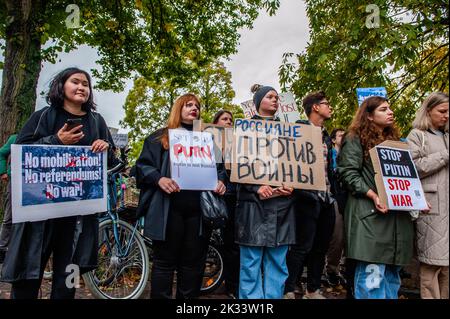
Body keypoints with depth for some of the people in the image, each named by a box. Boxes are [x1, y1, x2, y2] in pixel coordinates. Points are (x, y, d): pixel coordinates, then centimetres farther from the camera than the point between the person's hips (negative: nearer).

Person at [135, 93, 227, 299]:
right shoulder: (160, 137, 10)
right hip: (169, 208, -3)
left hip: (199, 208, 3)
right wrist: (159, 179, -17)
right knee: (165, 261, 4)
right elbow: (143, 164, 3)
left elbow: (220, 167, 20)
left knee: (193, 262, 9)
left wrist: (221, 181, -2)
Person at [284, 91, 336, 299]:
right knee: (303, 246, -8)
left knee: (321, 247, 12)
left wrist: (334, 193, 16)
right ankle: (288, 291, 3)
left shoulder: (326, 137, 21)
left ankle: (313, 291, 24)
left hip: (326, 198, 8)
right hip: (308, 196, -8)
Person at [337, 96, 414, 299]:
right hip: (370, 213, -7)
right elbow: (348, 173, -10)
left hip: (397, 213, 8)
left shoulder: (394, 140, 22)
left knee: (392, 271, 12)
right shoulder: (356, 139, 0)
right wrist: (372, 195, -20)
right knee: (372, 273, -9)